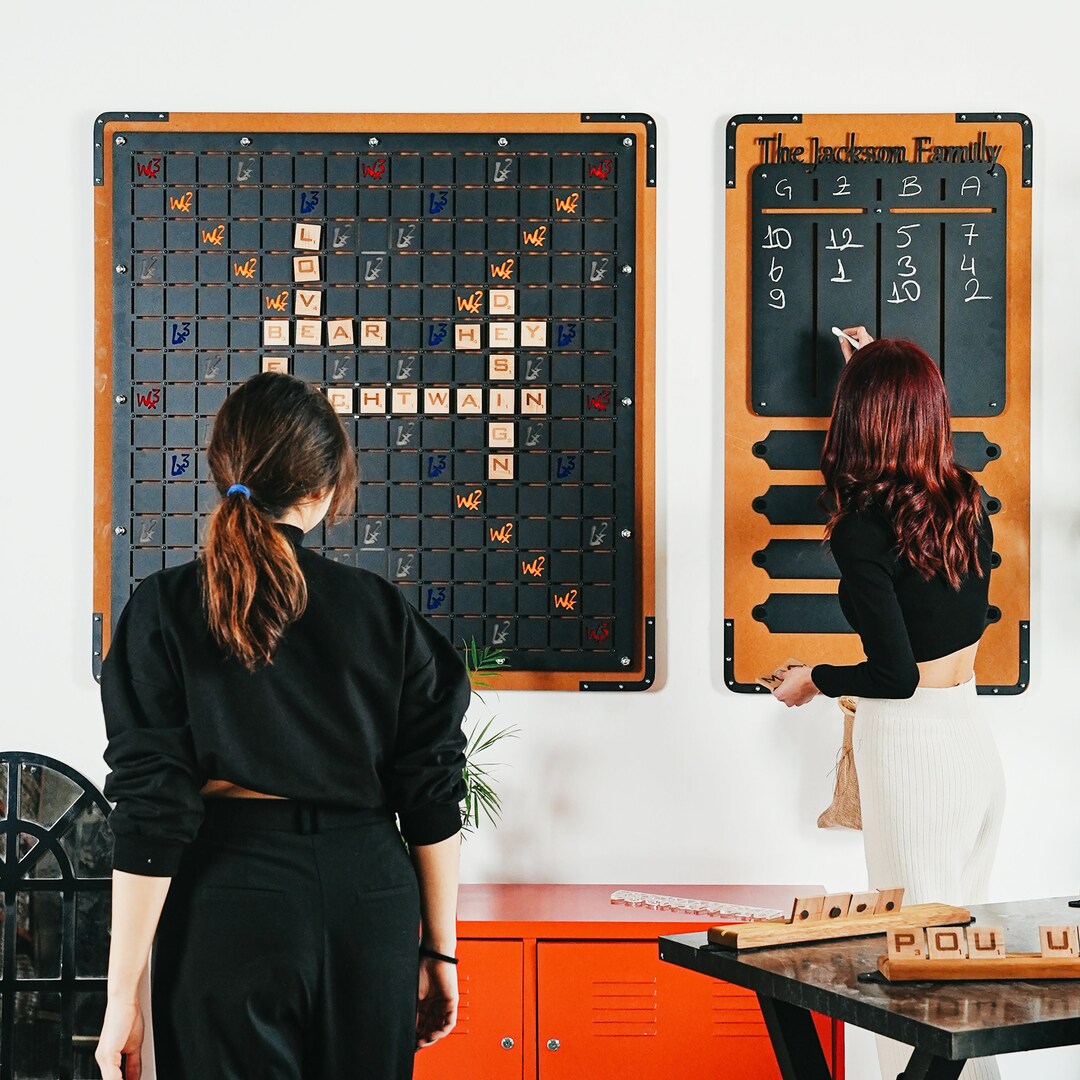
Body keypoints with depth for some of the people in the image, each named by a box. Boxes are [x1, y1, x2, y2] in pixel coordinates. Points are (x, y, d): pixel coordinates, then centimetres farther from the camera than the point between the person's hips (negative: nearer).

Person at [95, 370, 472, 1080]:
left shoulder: (165, 609, -5)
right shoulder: (383, 610, 1)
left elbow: (152, 815, -9)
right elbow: (433, 799, 2)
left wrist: (124, 995, -4)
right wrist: (439, 949, 12)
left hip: (231, 899, -2)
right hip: (371, 903, 2)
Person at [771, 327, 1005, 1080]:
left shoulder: (863, 529, -19)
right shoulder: (967, 500, 1)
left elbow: (896, 674, -21)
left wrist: (815, 679, -1)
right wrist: (881, 367, 36)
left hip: (912, 750, -7)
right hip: (974, 741, 7)